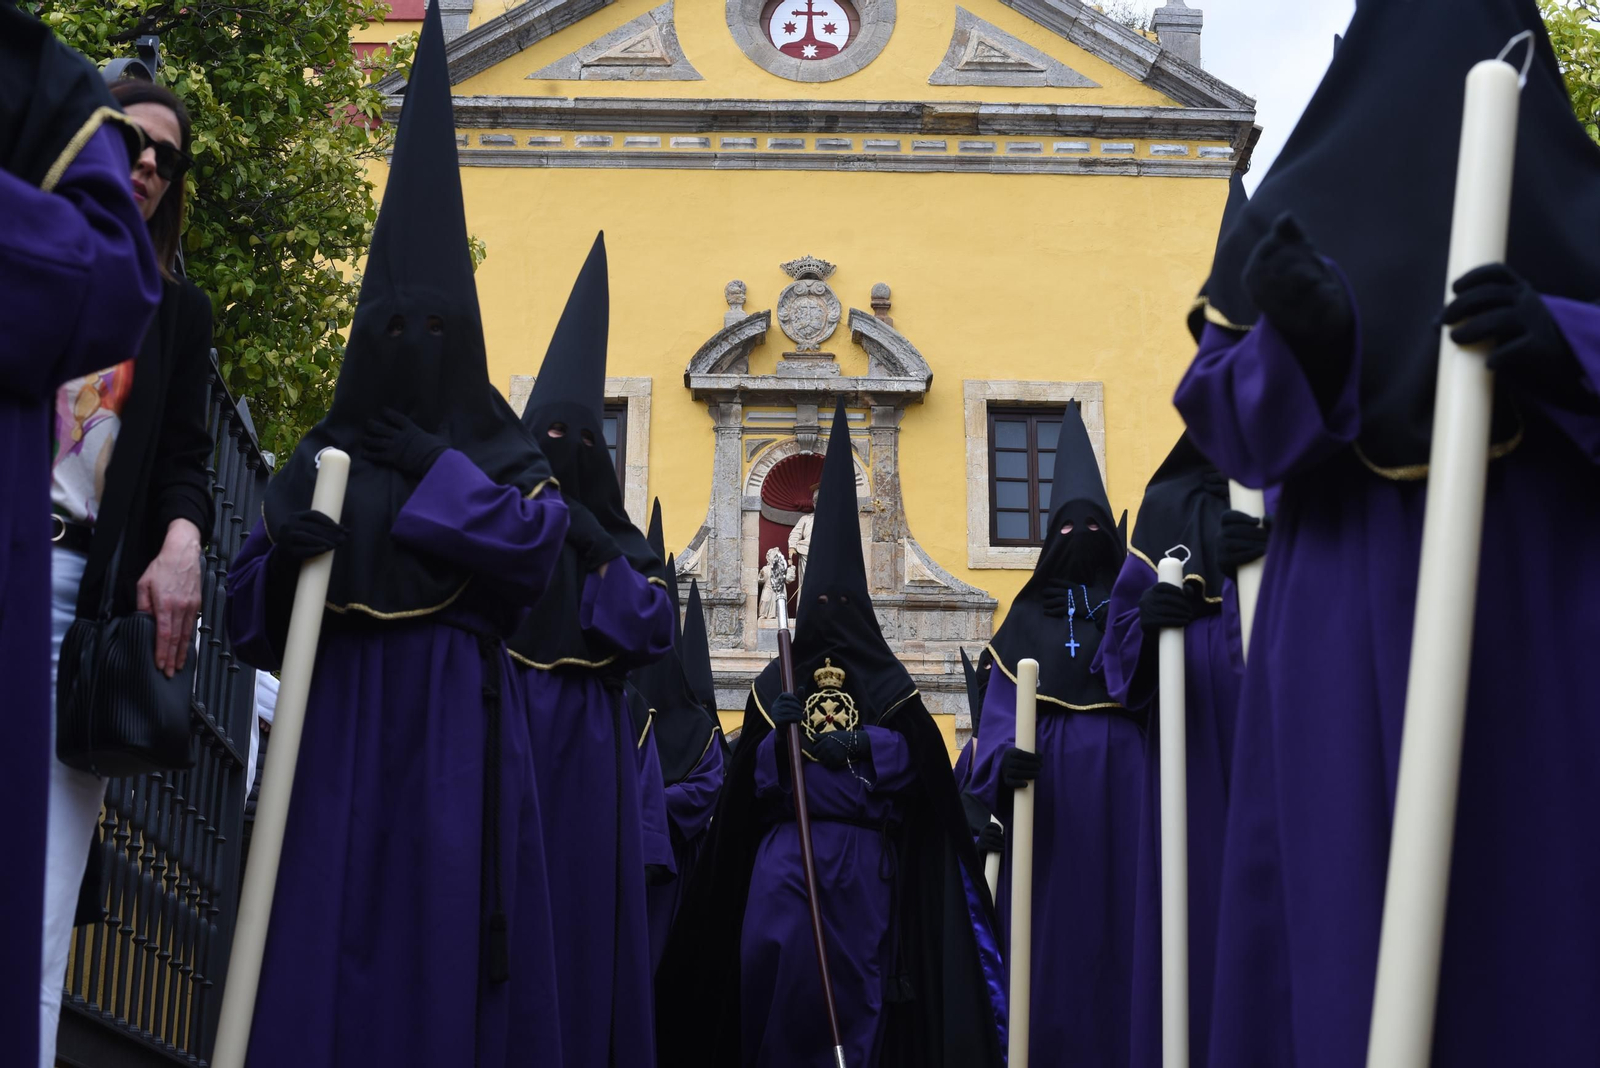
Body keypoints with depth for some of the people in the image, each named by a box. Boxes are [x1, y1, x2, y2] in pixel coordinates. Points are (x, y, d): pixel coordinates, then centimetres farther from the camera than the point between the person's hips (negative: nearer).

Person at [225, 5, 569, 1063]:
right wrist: (284, 547, -13)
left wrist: (433, 467, -3)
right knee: (326, 925, -6)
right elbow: (250, 606, 8)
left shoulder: (501, 452, 13)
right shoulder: (320, 459, 16)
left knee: (442, 925, -5)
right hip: (336, 710, 1)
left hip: (454, 714, -1)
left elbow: (536, 540, -9)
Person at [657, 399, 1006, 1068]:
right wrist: (781, 738, -12)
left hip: (862, 857, -1)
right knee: (776, 984, -7)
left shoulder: (886, 681, 10)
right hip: (784, 855, 1)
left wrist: (859, 746, -14)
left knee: (853, 985, -4)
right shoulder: (777, 681, 14)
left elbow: (917, 760, -2)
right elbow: (751, 777, 7)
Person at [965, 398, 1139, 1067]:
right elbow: (1001, 705, 3)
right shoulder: (1028, 615, 15)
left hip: (1120, 779, 0)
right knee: (1053, 923, -3)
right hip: (1048, 779, 0)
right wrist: (1003, 761, -16)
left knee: (1119, 914, -5)